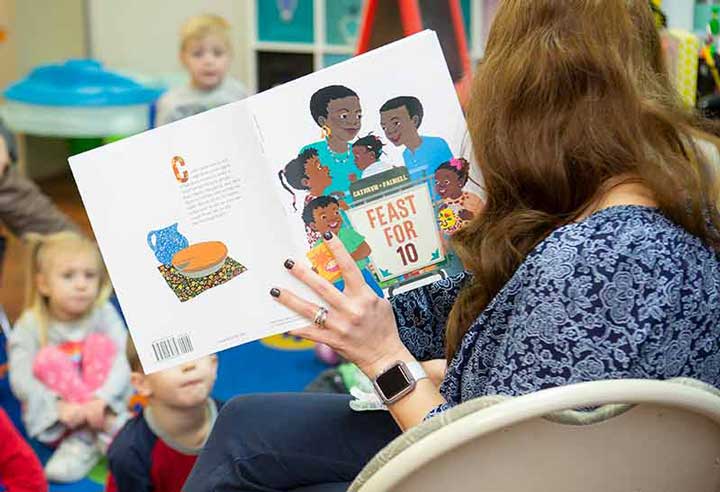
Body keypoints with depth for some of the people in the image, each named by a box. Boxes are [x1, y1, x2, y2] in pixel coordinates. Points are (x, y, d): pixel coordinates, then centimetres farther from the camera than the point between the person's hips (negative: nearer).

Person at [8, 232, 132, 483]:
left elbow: (123, 362, -15)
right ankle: (110, 429, -29)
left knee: (101, 344, -18)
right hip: (51, 417, -1)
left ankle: (83, 440, -29)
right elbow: (21, 380, -16)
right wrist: (59, 406, -33)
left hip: (105, 404, 1)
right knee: (48, 358, -24)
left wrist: (102, 399, -35)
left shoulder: (104, 314, -4)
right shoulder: (29, 326, -6)